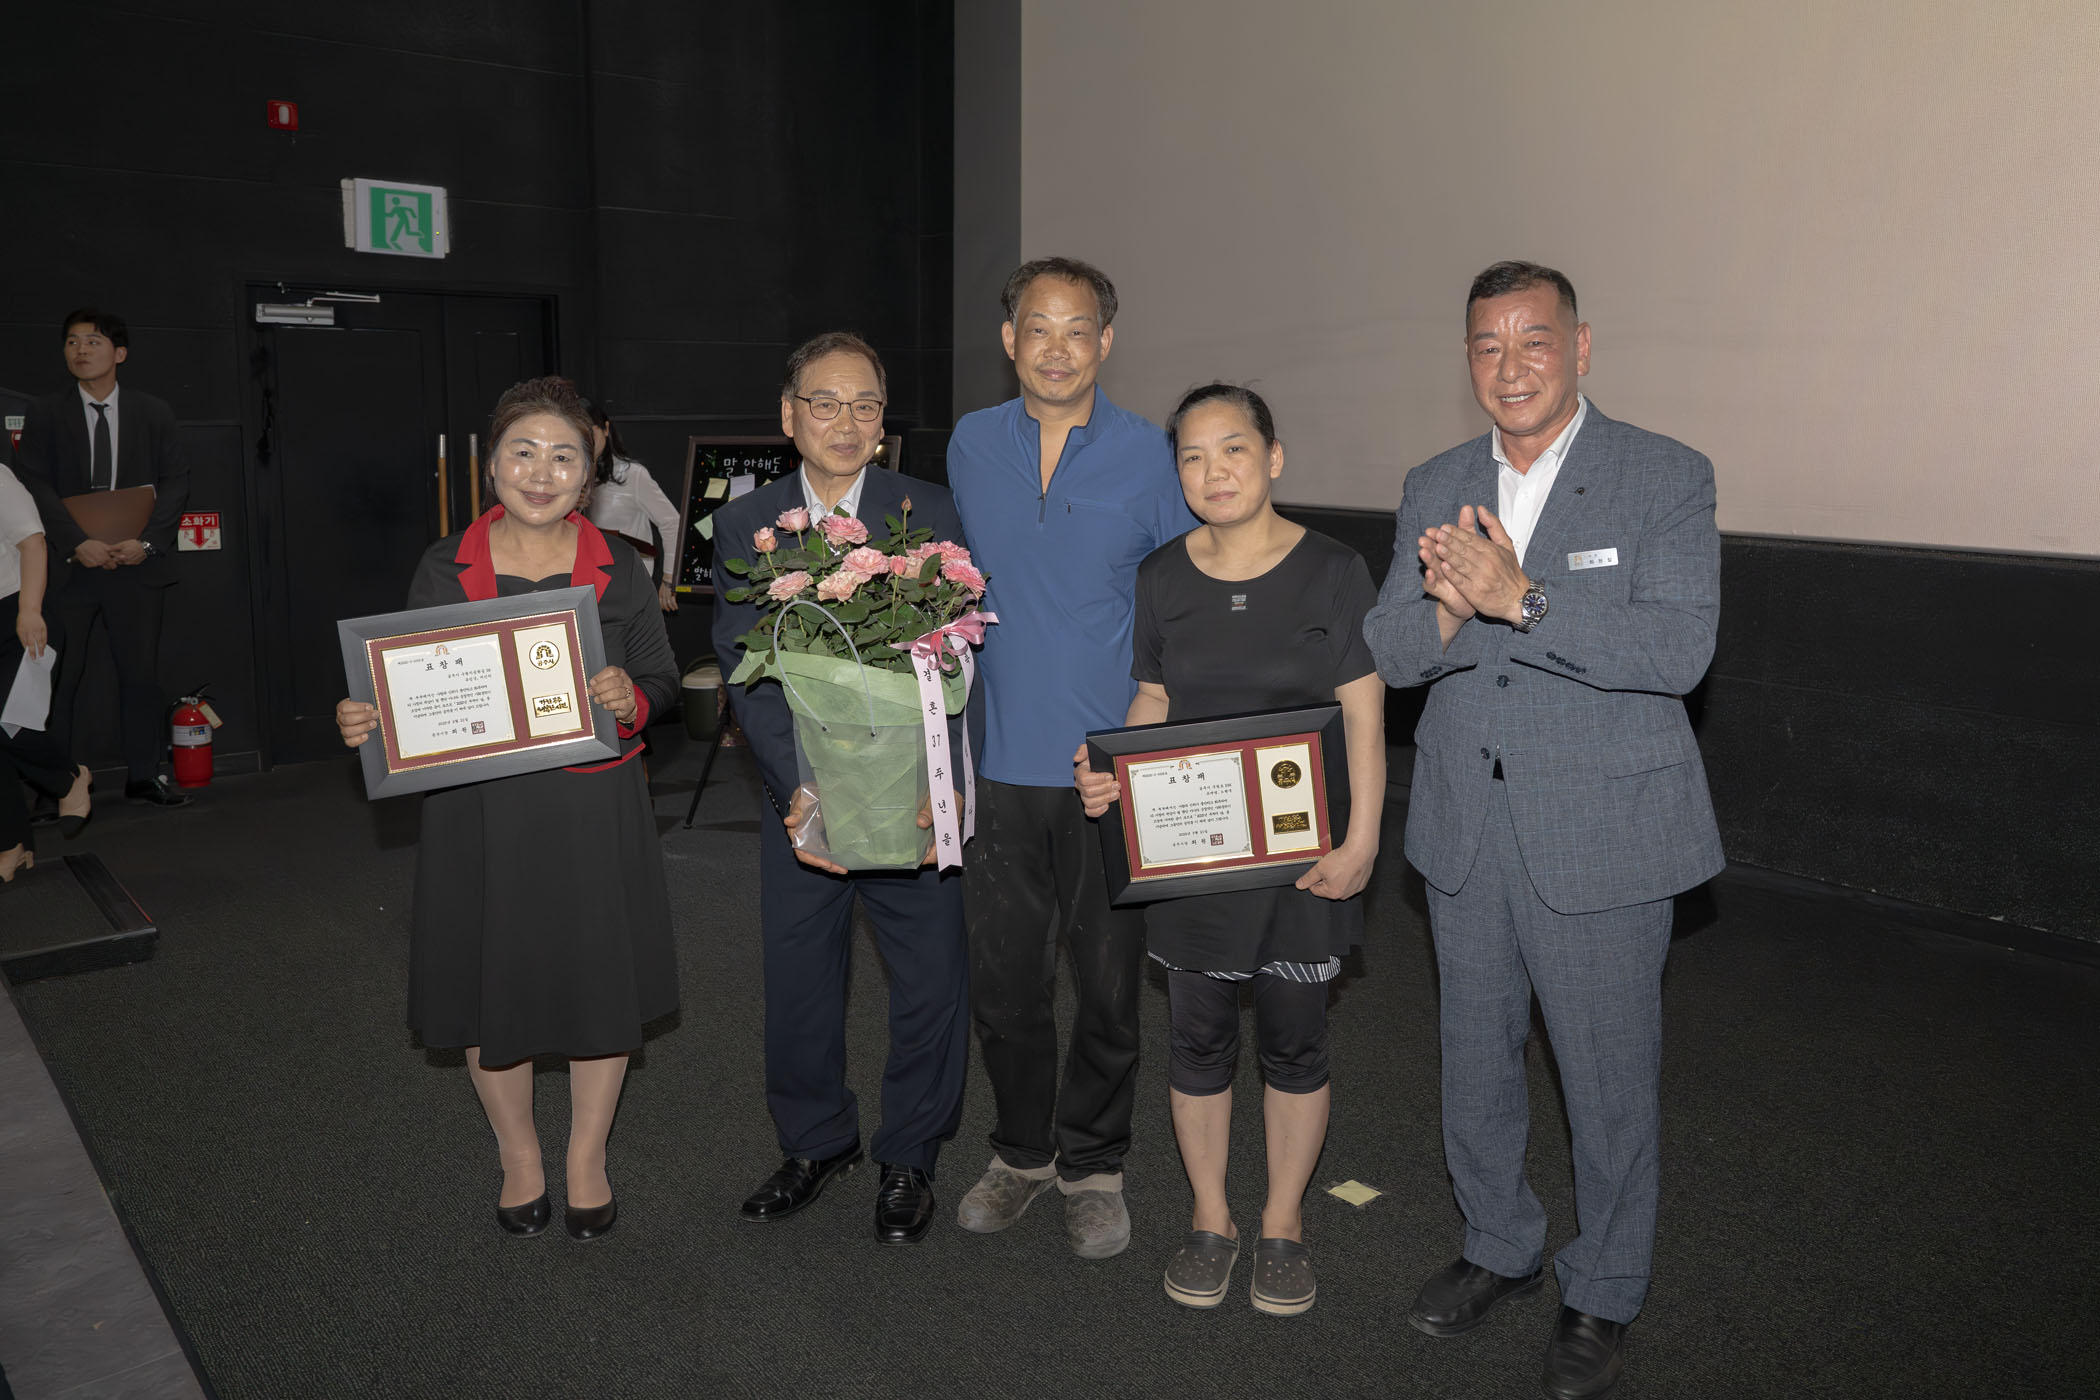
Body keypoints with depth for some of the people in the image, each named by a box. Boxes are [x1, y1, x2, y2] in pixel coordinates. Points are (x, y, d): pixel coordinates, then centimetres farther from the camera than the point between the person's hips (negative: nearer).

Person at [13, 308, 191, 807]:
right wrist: (77, 544, -16)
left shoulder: (153, 413, 9)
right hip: (69, 562, -1)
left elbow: (175, 482, 3)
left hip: (137, 561, 1)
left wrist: (146, 541, -11)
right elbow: (37, 486, -2)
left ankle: (144, 776, 13)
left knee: (141, 670, 4)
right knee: (58, 676, 0)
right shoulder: (45, 414, 6)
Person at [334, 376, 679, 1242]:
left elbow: (662, 683, 4)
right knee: (491, 983, 11)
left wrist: (631, 700, -17)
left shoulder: (618, 570, 2)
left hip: (593, 811, 0)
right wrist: (365, 721, -13)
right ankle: (518, 1155, 35)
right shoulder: (444, 570, 1)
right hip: (479, 811, 0)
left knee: (600, 979, 7)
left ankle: (587, 1156, 30)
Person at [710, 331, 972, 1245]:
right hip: (801, 798, 1)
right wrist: (798, 791, -20)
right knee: (797, 980, 15)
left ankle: (910, 1158, 32)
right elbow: (749, 675, -8)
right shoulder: (744, 526, 0)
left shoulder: (929, 515, -4)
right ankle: (816, 1143, 39)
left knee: (930, 983, 9)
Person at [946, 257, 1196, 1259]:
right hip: (999, 763, 3)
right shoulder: (970, 446, 5)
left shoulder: (1149, 455, -3)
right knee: (1004, 980, 12)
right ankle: (1022, 1152, 33)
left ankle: (1093, 1167, 28)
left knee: (1108, 984, 8)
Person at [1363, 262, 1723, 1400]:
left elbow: (1679, 649, -21)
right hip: (1465, 834, 5)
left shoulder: (1667, 480, -9)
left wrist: (1518, 596, -29)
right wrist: (1448, 608, -22)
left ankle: (1602, 1296, 32)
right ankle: (1499, 1248, 43)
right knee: (1475, 1061, 19)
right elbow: (1386, 652, 0)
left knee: (1608, 1080, 9)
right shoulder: (1434, 488, 5)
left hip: (1602, 837, -4)